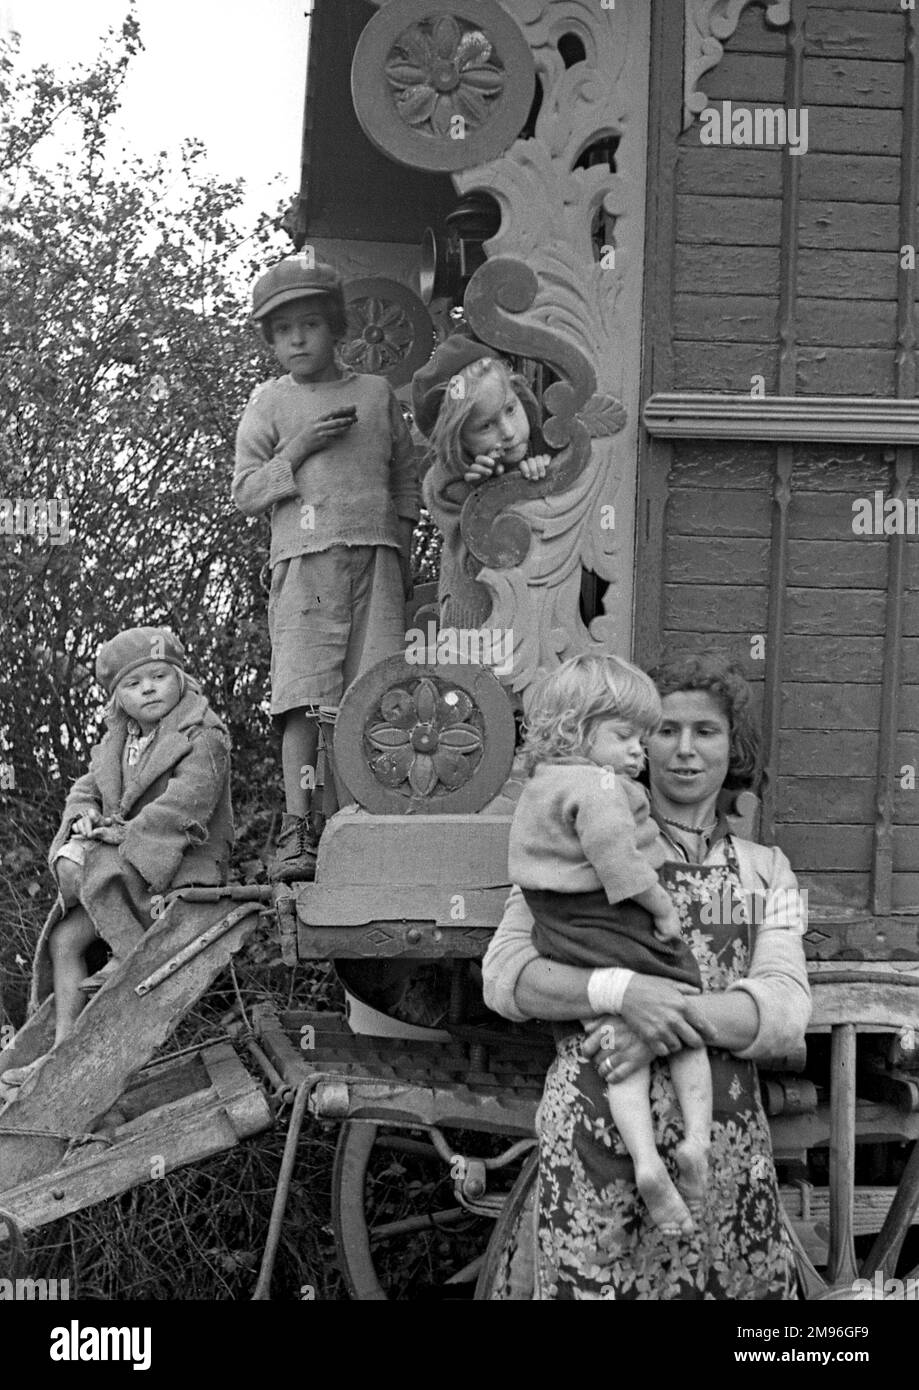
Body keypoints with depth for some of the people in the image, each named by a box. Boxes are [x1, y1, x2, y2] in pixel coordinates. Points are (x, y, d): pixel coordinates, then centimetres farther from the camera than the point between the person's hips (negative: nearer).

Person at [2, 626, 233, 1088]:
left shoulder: (204, 739, -9)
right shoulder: (116, 744, 16)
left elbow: (185, 802, -22)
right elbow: (86, 786, 19)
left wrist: (129, 834, -25)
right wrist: (84, 813, -6)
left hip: (181, 865, -8)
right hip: (124, 865, 8)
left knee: (92, 871, -31)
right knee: (64, 940, -5)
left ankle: (132, 954, -16)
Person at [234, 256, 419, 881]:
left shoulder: (376, 392, 16)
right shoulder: (270, 402, 11)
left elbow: (406, 474, 22)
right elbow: (245, 494, 5)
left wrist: (403, 547, 13)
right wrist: (300, 448, -6)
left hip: (375, 555, 2)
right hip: (305, 559, -2)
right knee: (304, 696, -10)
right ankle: (297, 829, -11)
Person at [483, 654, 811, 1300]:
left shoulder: (766, 871, 10)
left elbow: (785, 1010, -4)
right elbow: (503, 974, -7)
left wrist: (678, 1017, -21)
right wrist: (619, 991, -22)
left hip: (724, 1141, 3)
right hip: (593, 1129, -2)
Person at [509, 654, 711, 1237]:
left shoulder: (537, 789, 19)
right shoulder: (600, 784, -11)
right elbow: (614, 855, -24)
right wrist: (662, 905, -14)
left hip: (565, 939, 7)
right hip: (623, 932, -7)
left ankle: (646, 1158, -14)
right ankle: (698, 1138, -5)